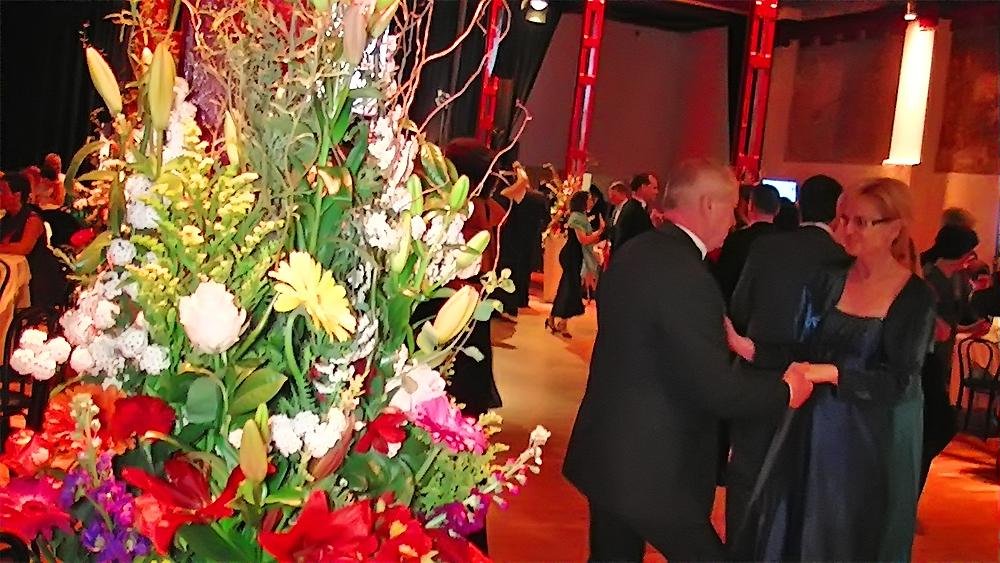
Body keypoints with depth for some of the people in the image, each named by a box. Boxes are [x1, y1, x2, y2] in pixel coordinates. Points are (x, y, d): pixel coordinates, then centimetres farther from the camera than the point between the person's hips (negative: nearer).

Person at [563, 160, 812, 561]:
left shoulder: (632, 253, 5)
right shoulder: (686, 275, -23)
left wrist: (725, 343, 17)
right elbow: (715, 389, -22)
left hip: (606, 453, 9)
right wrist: (785, 392, -5)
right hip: (651, 469, -9)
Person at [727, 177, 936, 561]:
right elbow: (805, 353, 1)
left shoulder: (915, 297, -12)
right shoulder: (829, 282, 1)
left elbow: (899, 381, -17)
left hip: (876, 437, -4)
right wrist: (748, 347, -14)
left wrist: (830, 373, -27)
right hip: (816, 427, 4)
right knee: (794, 530, 15)